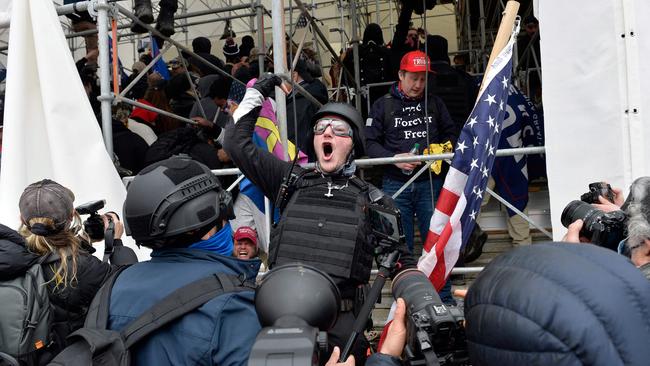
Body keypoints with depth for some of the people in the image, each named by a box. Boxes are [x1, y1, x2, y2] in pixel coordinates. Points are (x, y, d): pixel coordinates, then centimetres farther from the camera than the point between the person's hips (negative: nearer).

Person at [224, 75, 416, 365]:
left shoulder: (373, 200, 9)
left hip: (340, 320, -1)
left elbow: (403, 261, 14)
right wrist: (256, 94, 14)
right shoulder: (291, 181, 11)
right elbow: (237, 143, 11)